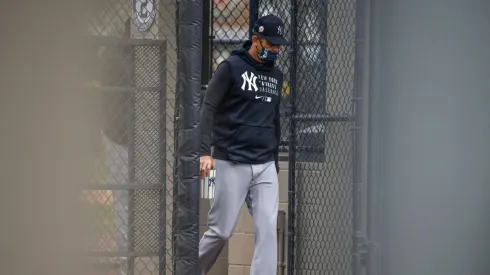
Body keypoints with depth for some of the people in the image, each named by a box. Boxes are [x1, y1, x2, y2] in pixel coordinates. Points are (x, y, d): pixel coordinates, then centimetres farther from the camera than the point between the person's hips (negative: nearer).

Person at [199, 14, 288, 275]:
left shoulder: (276, 76, 15)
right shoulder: (231, 67, -4)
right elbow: (208, 109, -9)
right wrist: (205, 152, -21)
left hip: (265, 166, 5)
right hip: (232, 164, -5)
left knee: (268, 229, -6)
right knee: (222, 231, -2)